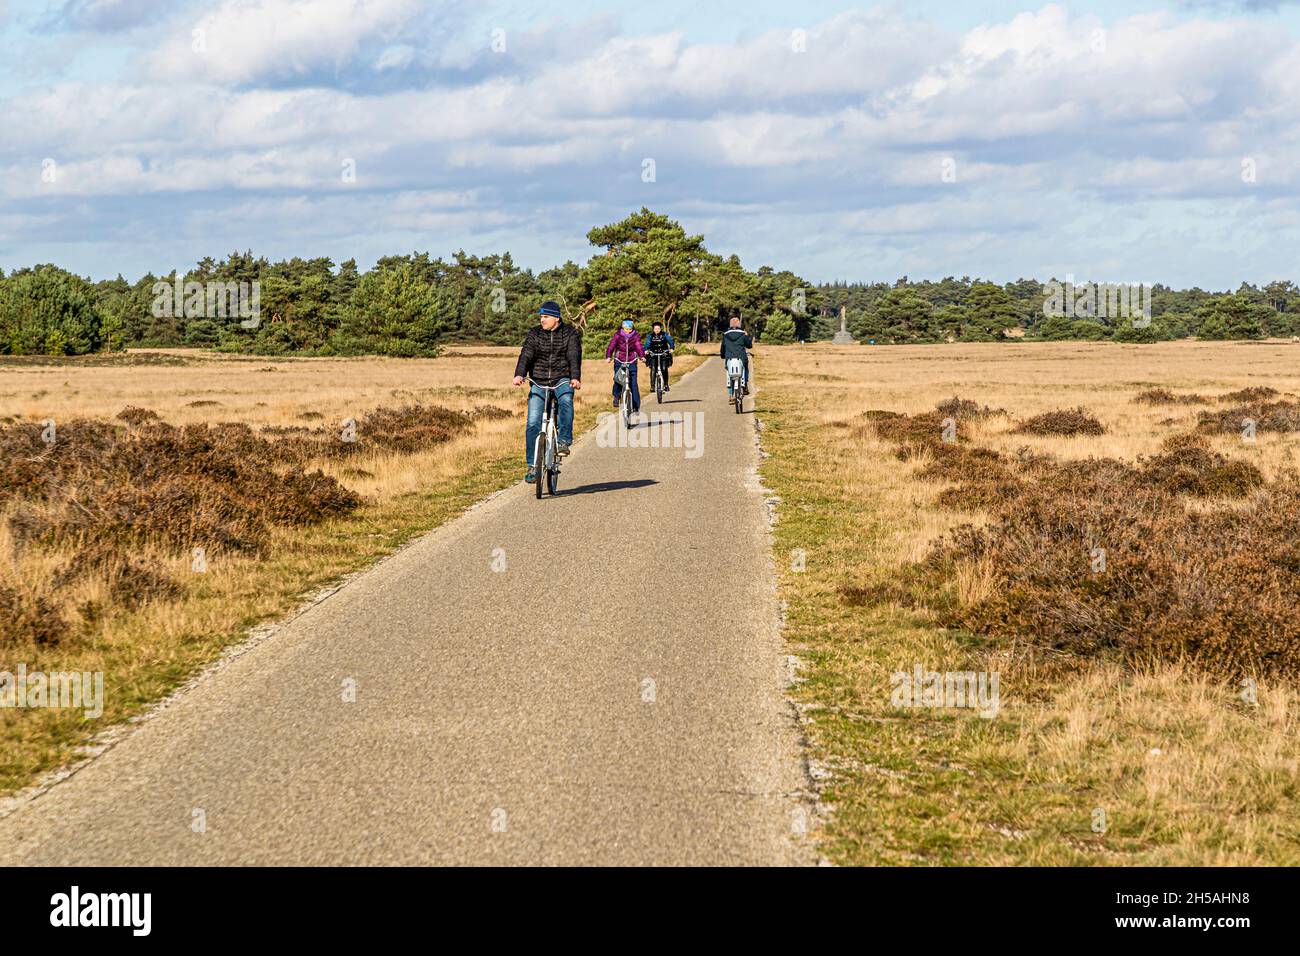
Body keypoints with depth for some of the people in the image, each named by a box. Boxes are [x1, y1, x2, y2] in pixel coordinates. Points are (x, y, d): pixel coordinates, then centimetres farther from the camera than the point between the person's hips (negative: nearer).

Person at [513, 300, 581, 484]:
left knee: (565, 400, -37)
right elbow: (526, 355, -8)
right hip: (539, 383, 2)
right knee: (533, 423, -9)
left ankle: (564, 441, -29)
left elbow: (574, 357, -13)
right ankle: (532, 465, -3)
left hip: (562, 381, -2)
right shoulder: (534, 334, 5)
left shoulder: (571, 334, 1)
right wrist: (519, 375, -27)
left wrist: (575, 378, -31)